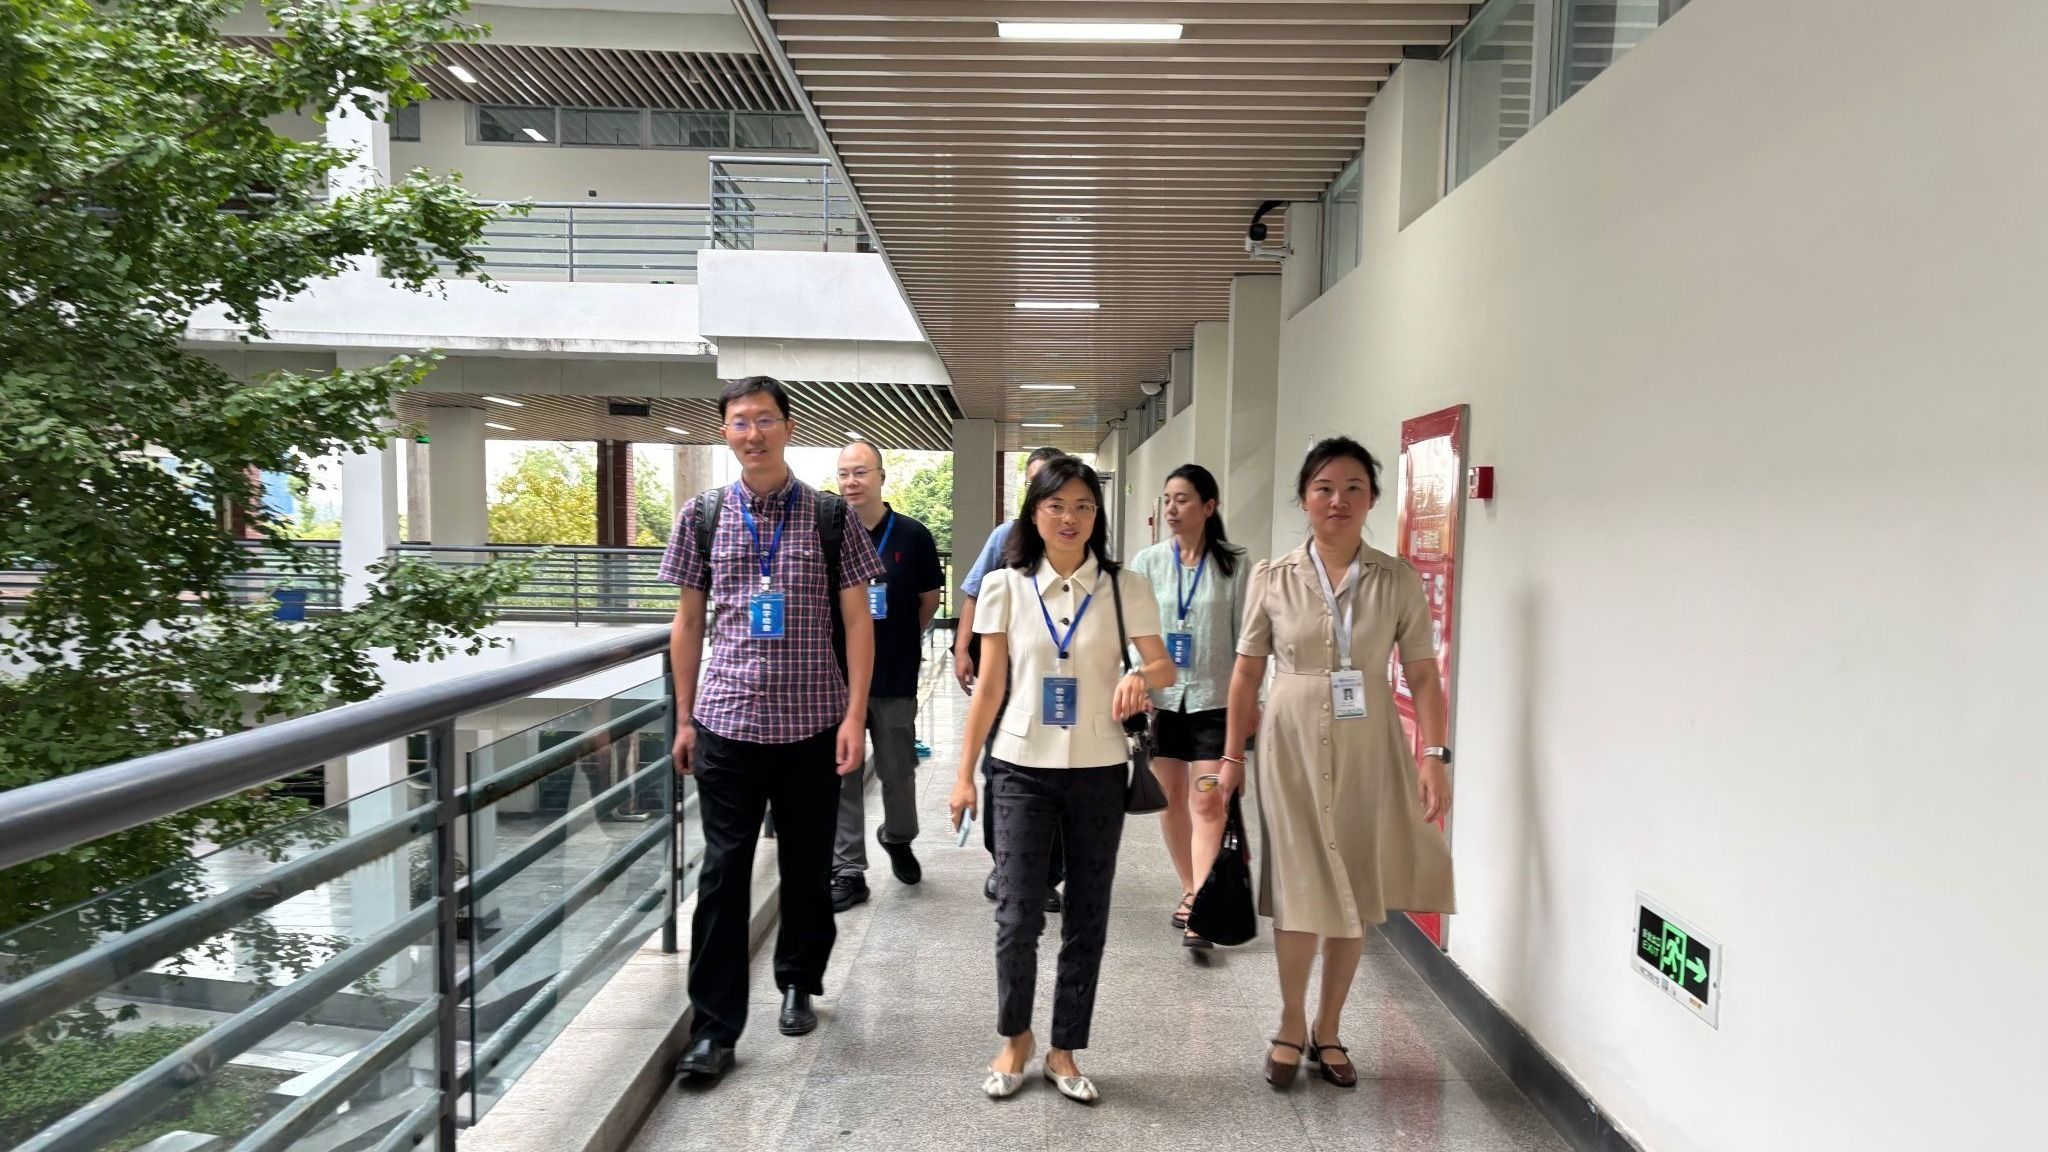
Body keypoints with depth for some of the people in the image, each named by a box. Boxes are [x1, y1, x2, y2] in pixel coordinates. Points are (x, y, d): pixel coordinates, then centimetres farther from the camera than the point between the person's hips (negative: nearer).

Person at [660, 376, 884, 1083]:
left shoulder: (830, 517, 0)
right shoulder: (703, 516, 4)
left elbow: (858, 622, 1)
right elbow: (688, 622, 9)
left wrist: (854, 717, -6)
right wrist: (684, 719, 7)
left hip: (813, 724, 0)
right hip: (727, 722, 0)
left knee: (808, 867, 13)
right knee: (723, 872, 2)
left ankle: (799, 985, 35)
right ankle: (715, 1026, 11)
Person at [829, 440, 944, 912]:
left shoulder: (912, 535, -3)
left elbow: (929, 598, 9)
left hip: (894, 677, 0)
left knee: (897, 771, 10)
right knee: (842, 776, 4)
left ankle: (898, 838, 39)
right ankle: (848, 871, 15)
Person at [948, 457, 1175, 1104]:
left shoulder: (1123, 588, 0)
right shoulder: (1005, 587, 0)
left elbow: (1165, 667, -6)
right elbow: (989, 688, 2)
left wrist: (1143, 675, -30)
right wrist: (964, 773, 1)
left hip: (1097, 772, 1)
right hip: (1022, 769, -1)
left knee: (1087, 919, 8)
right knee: (1017, 915, -2)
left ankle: (1064, 1051, 26)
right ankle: (1015, 1038, 24)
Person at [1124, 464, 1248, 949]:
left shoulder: (1233, 564, -1)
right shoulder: (1147, 562, 2)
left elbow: (1245, 637, 1)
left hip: (1214, 699, -2)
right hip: (1161, 698, 2)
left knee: (1208, 803, -8)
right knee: (1170, 798, 11)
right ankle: (1190, 891, 28)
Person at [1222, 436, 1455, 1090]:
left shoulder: (1397, 581, 0)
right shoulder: (1272, 580, -1)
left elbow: (1422, 675, -1)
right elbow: (1247, 673, 4)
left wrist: (1433, 754, -9)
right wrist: (1233, 754, 4)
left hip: (1368, 749, 1)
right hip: (1293, 747, -1)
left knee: (1357, 895, 9)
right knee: (1301, 894, 1)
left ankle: (1328, 1029, 28)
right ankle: (1292, 1025, 23)